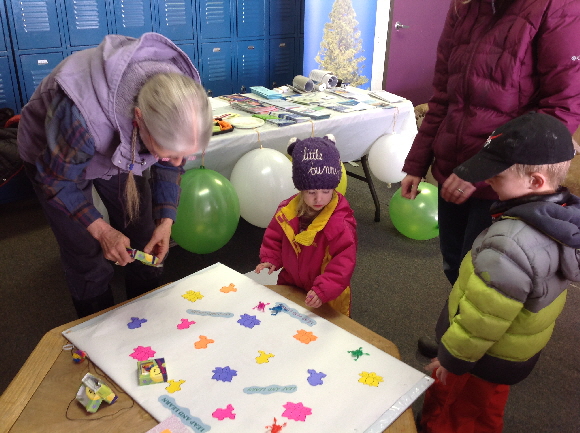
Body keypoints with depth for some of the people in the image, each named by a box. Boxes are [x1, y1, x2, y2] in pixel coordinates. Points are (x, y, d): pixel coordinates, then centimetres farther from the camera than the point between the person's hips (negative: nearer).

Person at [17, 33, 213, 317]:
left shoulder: (181, 101, -29)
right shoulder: (81, 115, -45)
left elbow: (171, 164, -9)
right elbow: (57, 179, -24)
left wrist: (165, 220, -17)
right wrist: (101, 230, -26)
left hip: (120, 149, 4)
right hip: (57, 155, -3)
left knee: (143, 242, 4)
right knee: (86, 254, -5)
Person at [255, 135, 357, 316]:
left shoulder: (340, 221, -28)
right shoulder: (288, 210, -10)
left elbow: (345, 259, -31)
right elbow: (274, 236, 7)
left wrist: (323, 291, -40)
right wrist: (270, 259, -9)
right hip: (290, 285, 5)